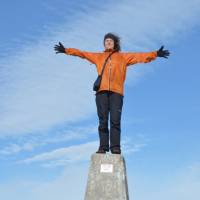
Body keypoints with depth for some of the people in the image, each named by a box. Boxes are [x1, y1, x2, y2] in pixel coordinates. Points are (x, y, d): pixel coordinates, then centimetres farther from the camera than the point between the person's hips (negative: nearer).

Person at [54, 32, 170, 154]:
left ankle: (115, 147, -9)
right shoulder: (98, 56, 24)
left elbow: (139, 56, 11)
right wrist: (66, 50, 13)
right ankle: (103, 147, -2)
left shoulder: (123, 57, 19)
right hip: (102, 91, 2)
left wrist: (155, 54, 0)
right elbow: (82, 53, 20)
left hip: (116, 92, -1)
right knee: (103, 121, -2)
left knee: (115, 120, -9)